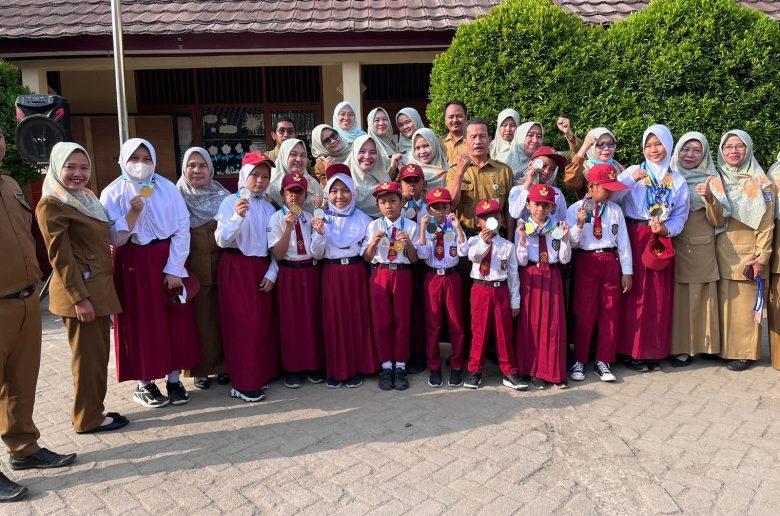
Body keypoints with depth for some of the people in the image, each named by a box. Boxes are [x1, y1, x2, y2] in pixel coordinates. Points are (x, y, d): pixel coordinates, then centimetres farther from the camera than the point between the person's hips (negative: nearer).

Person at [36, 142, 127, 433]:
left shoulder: (87, 199, 14)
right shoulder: (51, 205, -12)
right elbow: (60, 257, -17)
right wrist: (79, 298, -20)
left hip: (98, 288, 9)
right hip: (80, 291, -9)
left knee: (98, 353, 15)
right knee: (88, 355, 1)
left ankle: (94, 410, 26)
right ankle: (88, 418, 14)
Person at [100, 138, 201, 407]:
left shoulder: (168, 188, 1)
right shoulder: (112, 193, -1)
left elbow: (182, 228, -2)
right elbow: (114, 238, -7)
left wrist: (174, 268, -9)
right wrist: (133, 211, -21)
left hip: (167, 261, 2)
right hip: (133, 264, -1)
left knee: (175, 320, 3)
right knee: (141, 322, 4)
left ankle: (174, 380, 16)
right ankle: (144, 384, 17)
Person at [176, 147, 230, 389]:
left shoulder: (221, 194, 6)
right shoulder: (178, 196, 0)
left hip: (222, 266, 2)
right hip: (194, 269, -2)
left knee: (223, 316, 6)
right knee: (200, 318, 4)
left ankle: (223, 365, 21)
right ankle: (201, 369, 18)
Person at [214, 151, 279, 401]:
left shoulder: (269, 208, 10)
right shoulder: (231, 202, -5)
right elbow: (222, 240, -14)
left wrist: (272, 273, 1)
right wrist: (237, 217, -27)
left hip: (262, 270, 5)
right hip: (237, 269, -5)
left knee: (264, 322, 8)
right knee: (243, 323, -5)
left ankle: (261, 374, 22)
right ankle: (243, 383, 4)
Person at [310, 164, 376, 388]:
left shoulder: (362, 218, 3)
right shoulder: (321, 218, 1)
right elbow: (316, 254, -3)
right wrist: (320, 234, -16)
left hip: (356, 272, 1)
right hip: (331, 273, 0)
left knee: (357, 317, 4)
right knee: (333, 319, 2)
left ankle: (357, 368, 17)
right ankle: (335, 369, 15)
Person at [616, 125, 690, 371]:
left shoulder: (678, 181, 10)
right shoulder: (633, 171, 3)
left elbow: (680, 216, 5)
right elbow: (609, 196, -10)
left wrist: (665, 229, -14)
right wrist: (631, 180, -18)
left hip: (661, 243, 3)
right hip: (634, 239, -2)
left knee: (659, 297, 5)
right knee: (635, 293, -4)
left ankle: (655, 351, 16)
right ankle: (632, 351, 6)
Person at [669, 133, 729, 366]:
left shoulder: (711, 180, 4)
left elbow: (718, 221, -1)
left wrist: (710, 198, -17)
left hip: (700, 251, -1)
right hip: (672, 249, 1)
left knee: (695, 298, -2)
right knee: (673, 298, -1)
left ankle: (689, 348, 8)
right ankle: (672, 345, 10)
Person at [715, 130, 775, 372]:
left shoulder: (759, 182, -3)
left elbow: (766, 223, -7)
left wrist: (762, 257, -12)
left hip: (747, 253, -3)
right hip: (722, 253, 4)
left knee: (745, 304, 0)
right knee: (724, 302, 8)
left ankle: (745, 352, 9)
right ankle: (725, 348, 17)